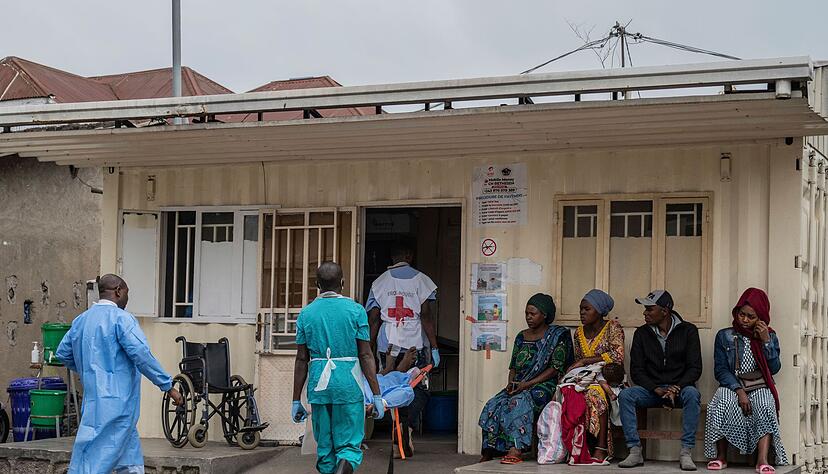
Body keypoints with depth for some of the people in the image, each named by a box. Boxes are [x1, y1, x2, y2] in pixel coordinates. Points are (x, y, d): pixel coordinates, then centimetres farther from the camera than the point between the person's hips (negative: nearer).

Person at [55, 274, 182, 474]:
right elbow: (142, 355, -18)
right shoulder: (121, 318, -10)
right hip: (117, 401, -8)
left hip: (93, 396, 8)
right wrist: (168, 386, -13)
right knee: (99, 457, -8)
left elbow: (63, 353, 21)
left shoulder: (81, 320, 13)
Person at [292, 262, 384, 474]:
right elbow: (366, 356, -5)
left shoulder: (306, 314, 5)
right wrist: (377, 396, -2)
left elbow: (301, 360, 5)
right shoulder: (355, 311, -2)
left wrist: (296, 401, 10)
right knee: (349, 445, 2)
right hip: (348, 385, -2)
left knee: (324, 447, 12)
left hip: (318, 385, 2)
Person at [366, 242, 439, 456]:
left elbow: (374, 319, 6)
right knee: (419, 389, 4)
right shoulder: (420, 279, 1)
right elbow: (426, 316, -5)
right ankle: (408, 427, -20)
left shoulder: (379, 282, 10)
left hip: (387, 345, 3)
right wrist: (434, 347, -4)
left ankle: (398, 442, 4)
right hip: (415, 344, -3)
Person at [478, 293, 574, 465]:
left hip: (543, 385, -6)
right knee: (493, 405, -21)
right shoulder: (521, 337, 18)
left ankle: (515, 451, -45)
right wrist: (511, 383, -4)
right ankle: (487, 453, -24)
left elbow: (556, 367, -8)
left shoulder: (557, 335, 0)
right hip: (519, 386, 6)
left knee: (519, 401, -36)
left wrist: (528, 384, -16)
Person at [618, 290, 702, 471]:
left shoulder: (688, 331, 0)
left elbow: (695, 368, -5)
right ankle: (635, 451, -27)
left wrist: (677, 387, -22)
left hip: (679, 388, -2)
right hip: (651, 389, 2)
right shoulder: (642, 333, 6)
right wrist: (656, 389, -17)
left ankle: (686, 453, -33)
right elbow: (636, 371, 0)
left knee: (692, 394, -36)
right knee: (625, 395, -26)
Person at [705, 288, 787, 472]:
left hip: (760, 387, 1)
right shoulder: (725, 336, 8)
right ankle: (721, 457, -24)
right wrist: (739, 391, -16)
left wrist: (766, 342, -9)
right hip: (732, 386, 0)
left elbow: (774, 368, 0)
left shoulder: (770, 336, 11)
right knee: (723, 406, -34)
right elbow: (721, 370, 0)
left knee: (766, 407, -34)